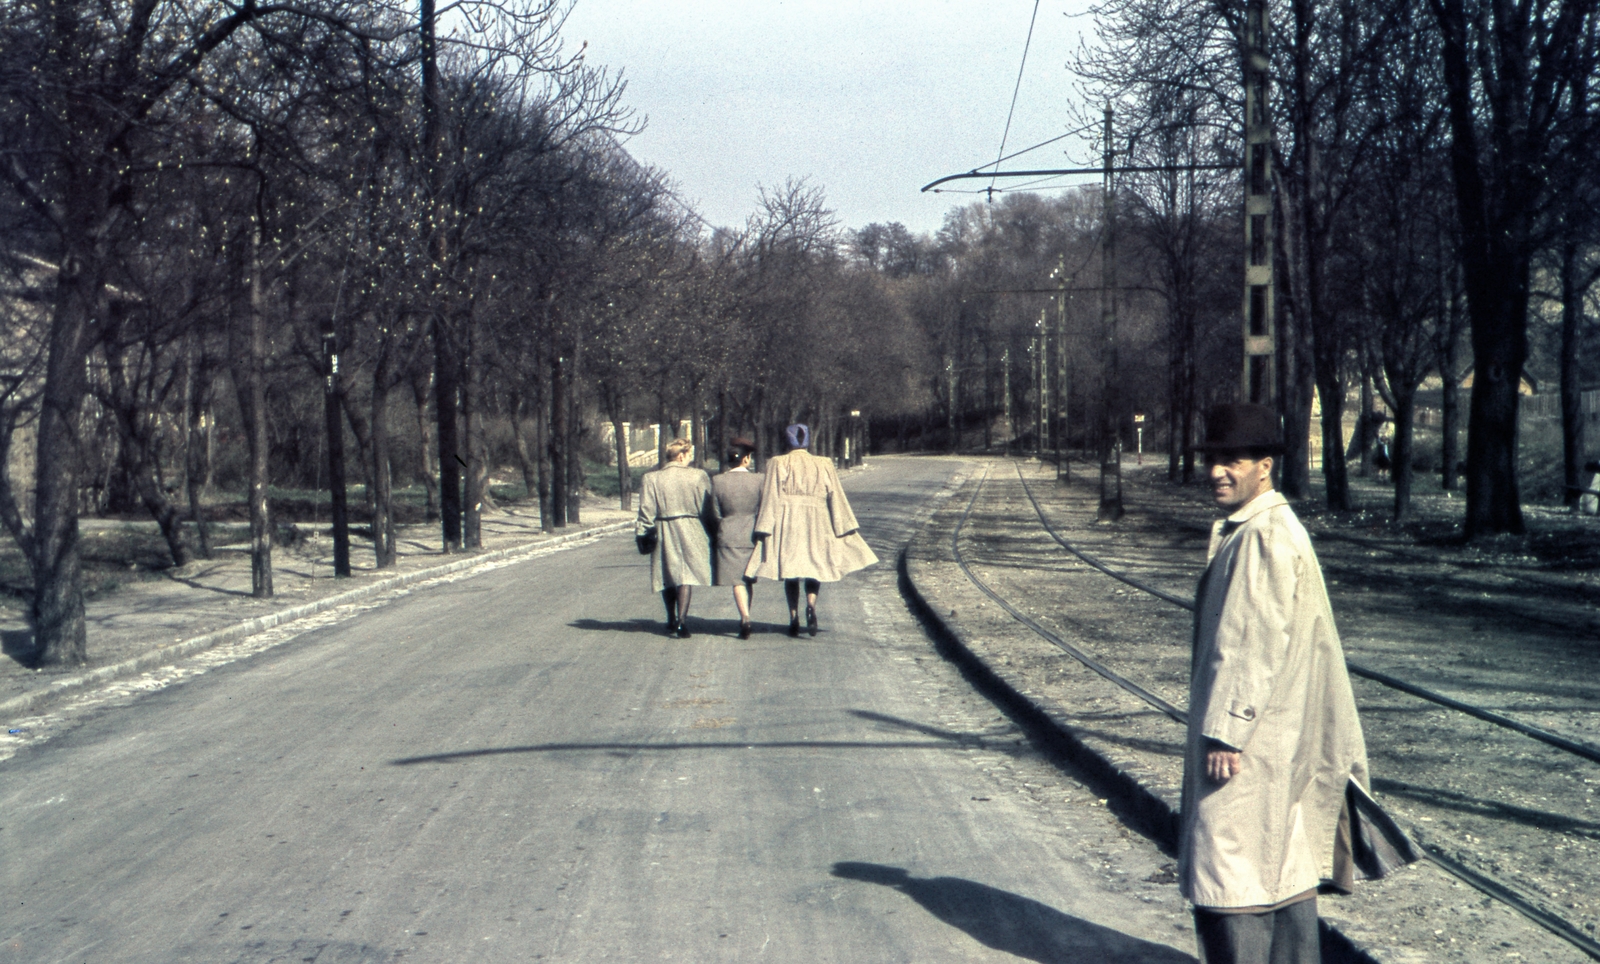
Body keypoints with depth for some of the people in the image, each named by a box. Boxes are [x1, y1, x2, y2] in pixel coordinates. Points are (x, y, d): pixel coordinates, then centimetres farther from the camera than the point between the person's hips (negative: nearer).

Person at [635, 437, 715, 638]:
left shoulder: (651, 479, -2)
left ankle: (671, 621, 25)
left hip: (663, 532, 2)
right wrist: (713, 531, 9)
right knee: (687, 574, -1)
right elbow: (708, 510, -1)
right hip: (691, 531, -2)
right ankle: (681, 619, -14)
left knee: (667, 576, 15)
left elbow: (646, 512, -3)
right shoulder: (698, 476, -4)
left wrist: (642, 533, 4)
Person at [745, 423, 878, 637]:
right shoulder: (824, 465, 4)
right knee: (814, 570, 11)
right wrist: (846, 529, 8)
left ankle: (794, 619, 3)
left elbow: (770, 499, -5)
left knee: (790, 572, 9)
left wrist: (764, 530, -5)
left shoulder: (777, 464, -1)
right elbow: (836, 499, 4)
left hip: (786, 524, -1)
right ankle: (811, 606, -16)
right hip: (816, 525, 1)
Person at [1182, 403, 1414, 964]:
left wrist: (1224, 733, -21)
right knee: (1286, 864, 15)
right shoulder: (1258, 529, 13)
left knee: (1234, 872, -4)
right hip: (1282, 739, 10)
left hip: (1252, 745, -10)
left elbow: (1257, 644, -23)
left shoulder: (1264, 538, -19)